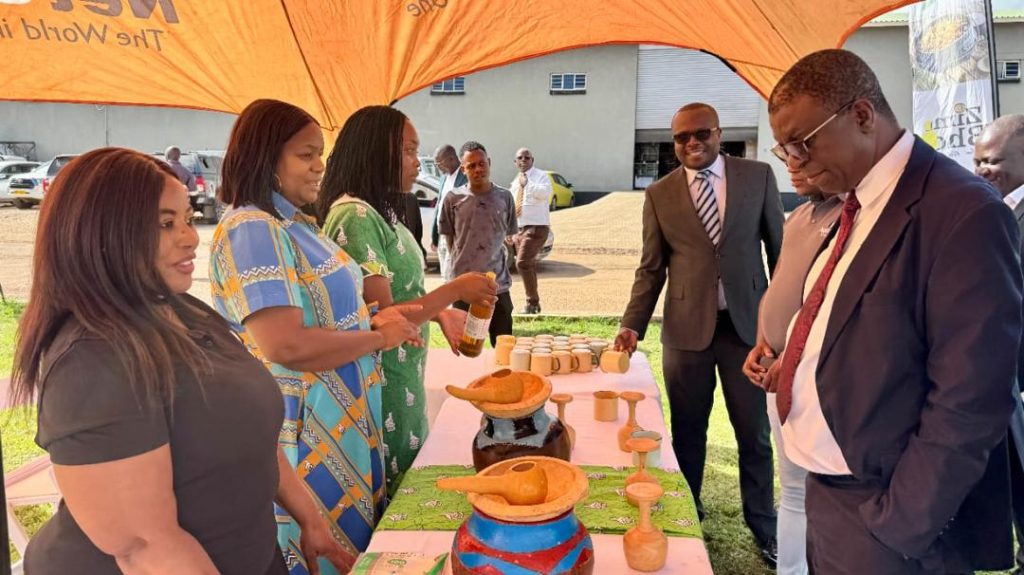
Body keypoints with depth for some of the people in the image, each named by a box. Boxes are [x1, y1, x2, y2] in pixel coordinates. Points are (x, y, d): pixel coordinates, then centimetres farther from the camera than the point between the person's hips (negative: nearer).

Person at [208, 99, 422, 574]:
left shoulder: (293, 224, 10)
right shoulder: (251, 231, -20)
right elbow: (287, 346, -29)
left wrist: (369, 319, 1)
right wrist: (380, 337, -16)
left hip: (337, 420, 9)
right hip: (301, 432, -9)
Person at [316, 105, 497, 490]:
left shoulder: (381, 212, 8)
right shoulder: (355, 216, -21)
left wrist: (441, 314, 0)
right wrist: (455, 290, -18)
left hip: (405, 381, 9)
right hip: (381, 387, -9)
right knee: (390, 491, 9)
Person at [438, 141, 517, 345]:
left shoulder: (504, 197, 2)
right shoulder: (453, 199, -3)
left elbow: (509, 238, 11)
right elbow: (450, 239, 7)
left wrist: (498, 267, 11)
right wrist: (461, 266, 6)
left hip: (499, 286, 1)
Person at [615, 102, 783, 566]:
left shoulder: (758, 176, 1)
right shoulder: (659, 194, 2)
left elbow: (779, 247, 5)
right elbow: (651, 268, 3)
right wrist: (633, 324, -7)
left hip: (748, 324, 0)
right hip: (686, 329, 0)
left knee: (754, 434, 11)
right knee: (687, 433, 12)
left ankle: (763, 527, 30)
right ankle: (686, 516, 32)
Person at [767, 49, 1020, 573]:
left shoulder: (963, 213, -19)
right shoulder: (853, 204, 6)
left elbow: (968, 406, -21)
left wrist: (895, 527, -17)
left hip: (883, 515, -7)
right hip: (824, 491, 8)